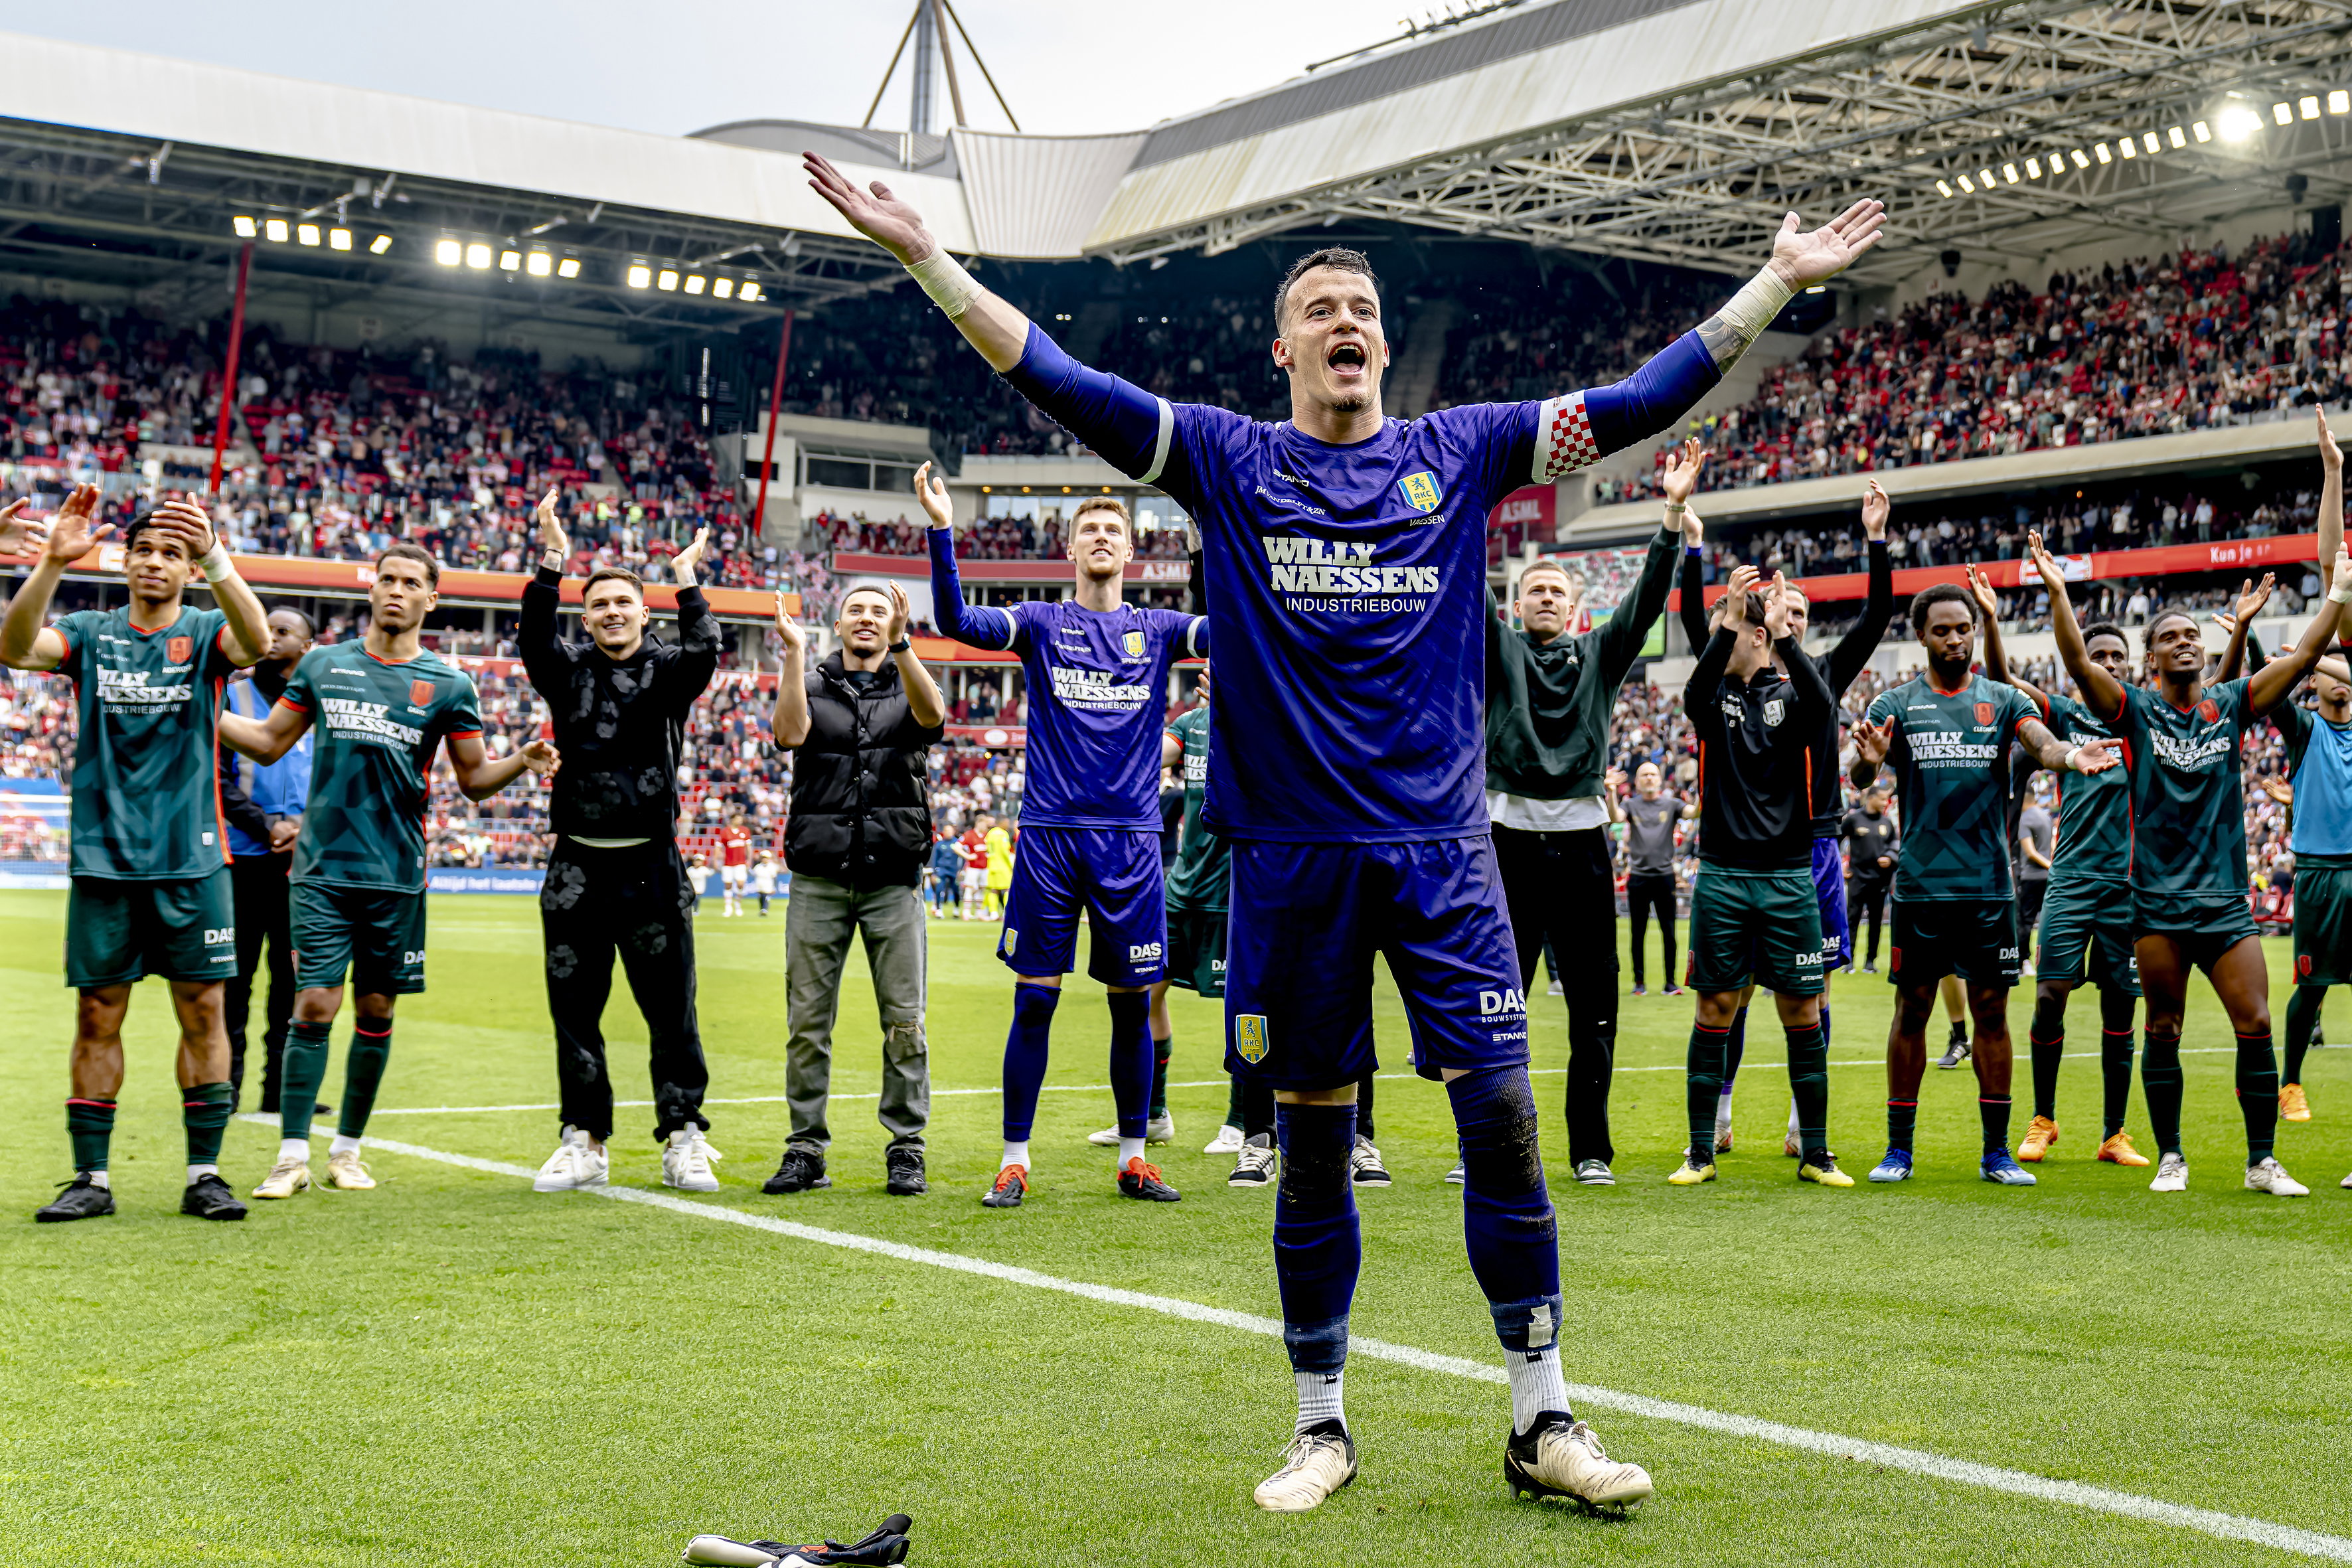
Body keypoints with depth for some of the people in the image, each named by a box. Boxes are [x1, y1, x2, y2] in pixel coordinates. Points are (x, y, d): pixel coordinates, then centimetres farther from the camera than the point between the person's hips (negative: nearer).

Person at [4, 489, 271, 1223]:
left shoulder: (204, 633, 4)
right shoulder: (91, 633, 7)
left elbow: (256, 641, -20)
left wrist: (215, 557, -37)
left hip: (191, 860, -1)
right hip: (103, 860, 1)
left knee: (203, 1012, 0)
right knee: (97, 1017, 3)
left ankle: (204, 1174, 8)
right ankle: (90, 1178, 10)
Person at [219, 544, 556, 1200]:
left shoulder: (449, 685, 5)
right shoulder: (323, 666, 8)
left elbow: (475, 778, 9)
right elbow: (269, 742, 15)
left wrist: (522, 761, -10)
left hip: (396, 875, 0)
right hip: (323, 868, 0)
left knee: (375, 1012, 6)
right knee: (313, 1006, -6)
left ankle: (347, 1149, 19)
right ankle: (293, 1155, 0)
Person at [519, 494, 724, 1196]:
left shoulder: (667, 671, 5)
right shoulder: (568, 669, 7)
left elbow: (703, 652, -15)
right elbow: (534, 637, -12)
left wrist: (687, 582, -18)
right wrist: (554, 562, -21)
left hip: (651, 867, -1)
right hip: (577, 868, 2)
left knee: (671, 1011, 1)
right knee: (574, 1012, 6)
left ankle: (683, 1141, 8)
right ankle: (584, 1142, 15)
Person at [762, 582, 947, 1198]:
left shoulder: (908, 686, 11)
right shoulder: (811, 685, 12)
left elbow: (932, 715, -14)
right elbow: (790, 733, -10)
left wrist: (901, 644, -27)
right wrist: (794, 651, -14)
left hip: (892, 879, 0)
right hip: (819, 878, 0)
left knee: (904, 1021, -1)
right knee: (807, 1021, 0)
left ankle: (905, 1148, 7)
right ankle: (806, 1149, 7)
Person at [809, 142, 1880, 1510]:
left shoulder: (1462, 452, 8)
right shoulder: (1227, 461, 4)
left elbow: (1645, 402, 8)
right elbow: (1056, 381, -2)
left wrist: (1782, 280, 6)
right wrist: (925, 254, -9)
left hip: (1442, 846, 1)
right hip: (1293, 854, -1)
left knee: (1504, 1114, -4)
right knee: (1313, 1143, 6)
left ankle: (1543, 1420, 7)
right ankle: (1323, 1427, 19)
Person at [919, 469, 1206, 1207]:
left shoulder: (1157, 630, 9)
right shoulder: (1041, 622, 5)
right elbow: (957, 621, -10)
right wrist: (941, 529, -22)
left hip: (1131, 840, 2)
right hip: (1049, 837, -1)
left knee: (1132, 1002, 6)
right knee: (1034, 999, -1)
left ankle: (1133, 1159, 17)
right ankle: (1015, 1160, 7)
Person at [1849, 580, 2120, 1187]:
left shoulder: (2002, 701, 7)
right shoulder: (1896, 705, 3)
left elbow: (2042, 743, -12)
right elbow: (1860, 776, -10)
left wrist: (2070, 755, -36)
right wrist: (1868, 760, -35)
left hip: (1989, 886, 1)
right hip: (1921, 885, -1)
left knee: (1992, 1012, 4)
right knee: (1911, 1011, 3)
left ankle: (1997, 1150, 12)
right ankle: (1899, 1149, 11)